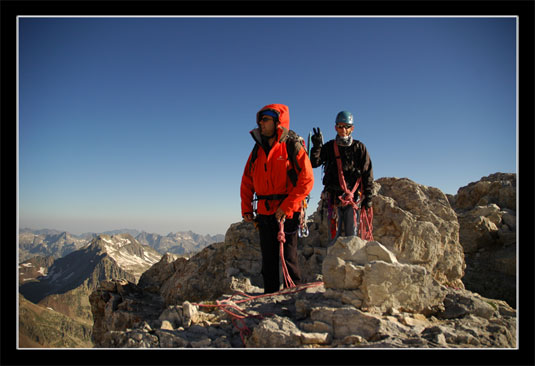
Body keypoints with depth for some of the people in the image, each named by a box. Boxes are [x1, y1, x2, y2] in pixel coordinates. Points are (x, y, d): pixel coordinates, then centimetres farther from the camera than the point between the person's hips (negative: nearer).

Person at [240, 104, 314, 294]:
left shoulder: (293, 148, -5)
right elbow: (247, 182, 17)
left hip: (287, 212, -5)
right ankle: (270, 295, 22)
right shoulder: (257, 151, 12)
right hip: (264, 213, 6)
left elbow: (307, 180, -12)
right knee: (268, 258, 11)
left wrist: (286, 206, -17)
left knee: (289, 257, -1)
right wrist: (246, 208, 7)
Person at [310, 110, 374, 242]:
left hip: (353, 197, -1)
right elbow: (314, 163, -4)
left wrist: (368, 196, 1)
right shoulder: (329, 147, 8)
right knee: (335, 232, 2)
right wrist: (317, 146, -18)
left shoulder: (359, 147, 5)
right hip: (334, 196, 1)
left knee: (351, 233, 1)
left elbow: (368, 174, 4)